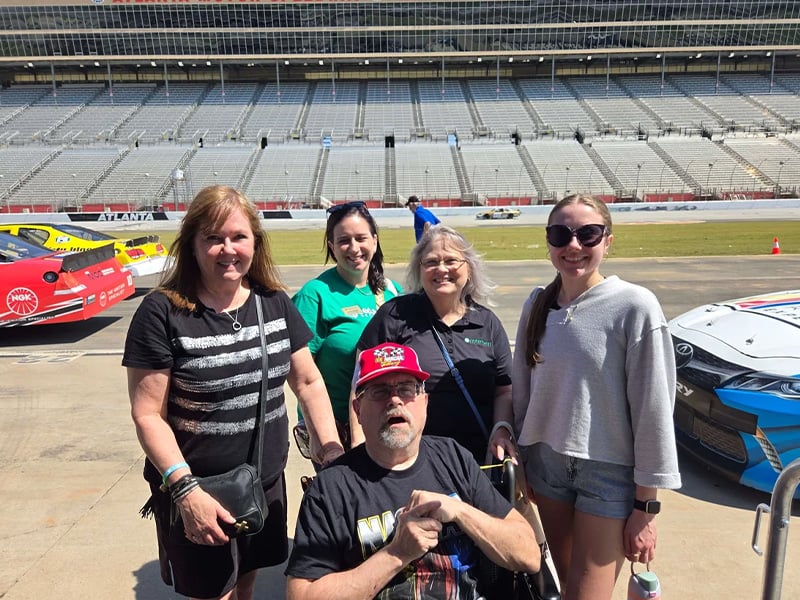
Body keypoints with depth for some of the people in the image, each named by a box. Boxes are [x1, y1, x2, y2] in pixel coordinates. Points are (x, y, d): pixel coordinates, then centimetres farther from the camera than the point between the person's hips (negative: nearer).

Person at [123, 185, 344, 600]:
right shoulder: (162, 312, -15)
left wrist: (332, 451, -4)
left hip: (266, 483, 4)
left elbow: (309, 382, 4)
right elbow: (147, 415, -14)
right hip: (195, 492, -4)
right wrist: (184, 489, -22)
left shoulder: (274, 302, -1)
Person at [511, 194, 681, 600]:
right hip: (545, 461, 5)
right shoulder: (537, 304, 0)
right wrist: (517, 459, 12)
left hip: (611, 471, -4)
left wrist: (646, 507, -10)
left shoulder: (634, 307, -16)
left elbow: (654, 410, -14)